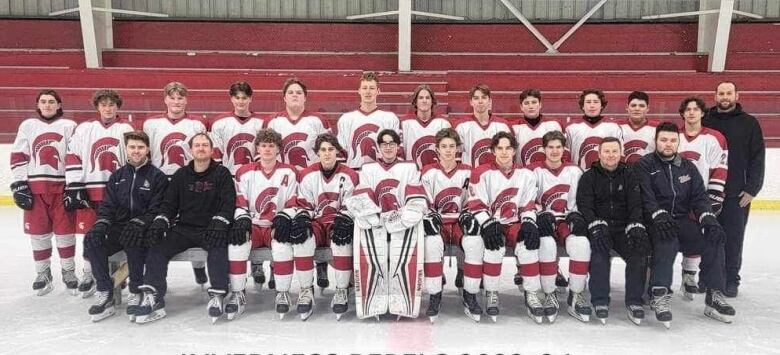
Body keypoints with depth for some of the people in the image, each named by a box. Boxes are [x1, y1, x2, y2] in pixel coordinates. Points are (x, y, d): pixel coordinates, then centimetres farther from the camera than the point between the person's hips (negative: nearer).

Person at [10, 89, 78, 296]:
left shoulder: (69, 126, 5)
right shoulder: (27, 126, 11)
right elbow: (18, 157, 9)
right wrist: (19, 185, 0)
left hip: (62, 187, -2)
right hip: (35, 187, 2)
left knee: (65, 231, 2)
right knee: (38, 232, 6)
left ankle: (69, 272, 16)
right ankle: (43, 274, 20)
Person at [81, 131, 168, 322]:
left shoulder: (157, 176, -1)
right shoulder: (117, 176, 15)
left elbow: (157, 210, -9)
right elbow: (107, 205, 9)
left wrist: (139, 223, -26)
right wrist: (101, 224, -12)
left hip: (144, 231, -5)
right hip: (118, 227, 5)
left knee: (133, 242, -36)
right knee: (91, 240, -22)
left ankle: (136, 293, -17)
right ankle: (105, 293, -16)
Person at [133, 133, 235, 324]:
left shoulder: (222, 173, 2)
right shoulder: (181, 175, 13)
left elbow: (229, 203, -7)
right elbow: (169, 203, 12)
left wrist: (219, 223, -24)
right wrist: (160, 223, -6)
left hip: (211, 230, -4)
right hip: (184, 228, 4)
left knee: (218, 247, -34)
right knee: (157, 248, -17)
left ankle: (217, 296, -27)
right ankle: (153, 298, -16)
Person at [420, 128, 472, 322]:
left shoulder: (467, 172, 9)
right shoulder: (429, 172, 4)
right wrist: (430, 215, -17)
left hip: (460, 221, 1)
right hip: (437, 222, -1)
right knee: (432, 243, -36)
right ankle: (435, 297, -23)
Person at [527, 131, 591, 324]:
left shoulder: (574, 171, 9)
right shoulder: (534, 171, 1)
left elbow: (580, 201, 8)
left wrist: (576, 217, -11)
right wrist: (540, 215, -19)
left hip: (567, 220, 2)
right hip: (542, 221, -2)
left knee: (581, 243, -30)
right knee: (546, 243, -35)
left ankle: (575, 296, -14)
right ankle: (550, 296, -17)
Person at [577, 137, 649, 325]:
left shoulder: (630, 175, 11)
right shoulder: (589, 177, 6)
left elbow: (636, 204, 1)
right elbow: (584, 205, -6)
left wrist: (635, 228, -17)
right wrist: (597, 226, -24)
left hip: (623, 229, 2)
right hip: (599, 228, -2)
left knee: (640, 250, -25)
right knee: (599, 249, -32)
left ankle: (634, 301, -13)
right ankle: (600, 301, -22)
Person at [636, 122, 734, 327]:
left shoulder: (688, 167, 16)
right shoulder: (645, 165, 0)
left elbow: (699, 197, 8)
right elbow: (645, 197, -14)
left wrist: (708, 218, -10)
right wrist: (660, 216, -29)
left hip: (682, 221, 5)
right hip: (656, 224, -5)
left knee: (714, 238, -19)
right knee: (667, 239, -36)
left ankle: (714, 295, -9)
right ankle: (660, 295, -36)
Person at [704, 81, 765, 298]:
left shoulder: (749, 123, 3)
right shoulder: (705, 121, 6)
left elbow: (757, 158, 1)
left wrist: (752, 189, -5)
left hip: (737, 194, -1)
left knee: (733, 238, 3)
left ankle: (731, 280, 15)